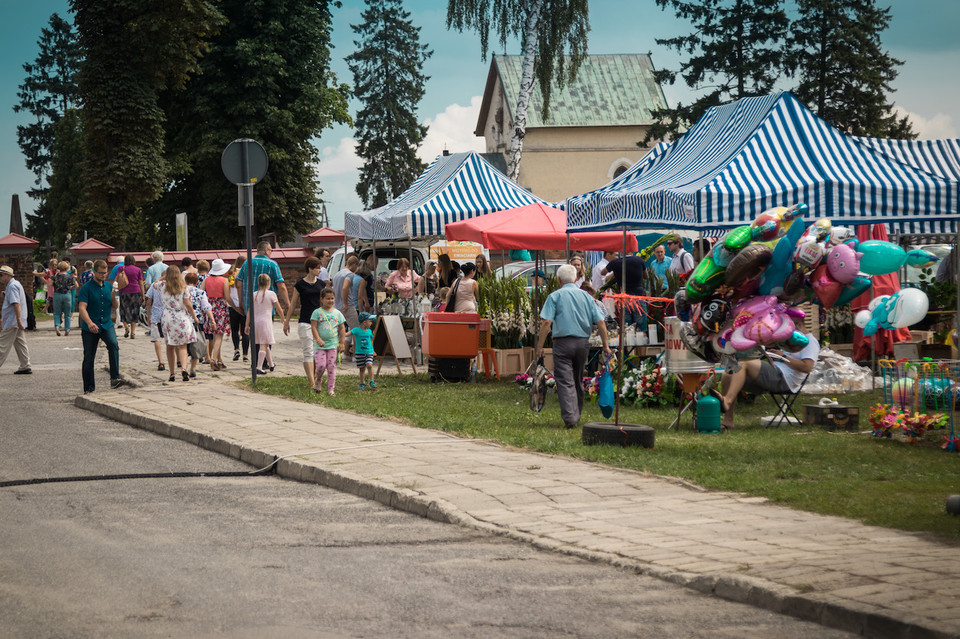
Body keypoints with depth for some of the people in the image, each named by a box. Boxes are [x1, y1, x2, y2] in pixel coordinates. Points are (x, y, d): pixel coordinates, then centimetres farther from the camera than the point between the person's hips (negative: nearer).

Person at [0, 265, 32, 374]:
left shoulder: (12, 286, -15)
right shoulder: (15, 284, 18)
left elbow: (16, 304, -24)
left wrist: (18, 320, -30)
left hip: (12, 323, -10)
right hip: (17, 322, 10)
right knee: (20, 344, 9)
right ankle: (25, 367, 9)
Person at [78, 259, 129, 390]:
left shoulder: (109, 286, 11)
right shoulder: (86, 288, -5)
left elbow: (115, 307, 14)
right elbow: (82, 308, -16)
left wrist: (114, 298, -9)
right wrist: (89, 323, -32)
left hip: (107, 325, 3)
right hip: (90, 328, -3)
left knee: (113, 345, -27)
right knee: (89, 359, 2)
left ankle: (115, 378, -31)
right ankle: (89, 389, 14)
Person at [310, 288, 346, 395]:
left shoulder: (337, 313, 9)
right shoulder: (317, 312, 0)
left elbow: (342, 329, 12)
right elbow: (313, 327, -5)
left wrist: (342, 343, 4)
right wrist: (318, 339, -18)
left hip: (333, 345, 2)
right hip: (320, 345, -2)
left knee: (331, 366, -1)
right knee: (321, 365, -13)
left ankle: (330, 389, 6)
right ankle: (317, 382, 16)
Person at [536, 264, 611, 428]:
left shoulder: (555, 296, -2)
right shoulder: (586, 296, 9)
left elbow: (546, 322, -11)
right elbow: (600, 322, 4)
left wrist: (540, 346, -7)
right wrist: (605, 344, 10)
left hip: (563, 342, -4)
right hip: (583, 342, 4)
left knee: (565, 381, -6)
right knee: (578, 381, 17)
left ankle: (569, 417, -19)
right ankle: (577, 415, 26)